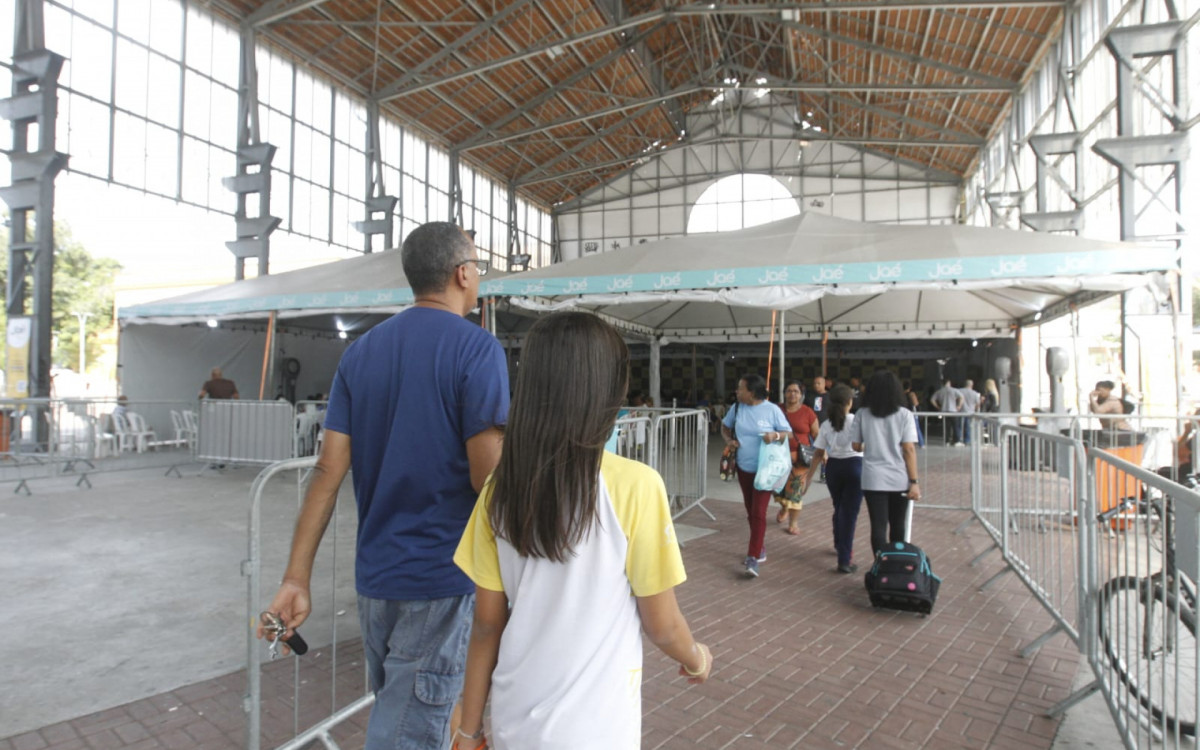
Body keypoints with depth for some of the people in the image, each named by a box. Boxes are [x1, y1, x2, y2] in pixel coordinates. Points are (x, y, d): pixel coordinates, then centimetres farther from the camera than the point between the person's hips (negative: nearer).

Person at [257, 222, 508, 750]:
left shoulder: (361, 351, 5)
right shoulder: (476, 348, -13)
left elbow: (328, 469, 1)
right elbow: (486, 477, -18)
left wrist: (296, 578, 2)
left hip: (374, 575, 7)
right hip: (442, 577, -6)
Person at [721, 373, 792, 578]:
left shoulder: (772, 410, -13)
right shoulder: (737, 407, -1)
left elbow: (789, 433, -6)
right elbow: (725, 426, 15)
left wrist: (776, 435, -27)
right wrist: (729, 440, -5)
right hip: (743, 468, 5)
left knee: (758, 513, -10)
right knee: (750, 511, 16)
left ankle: (753, 558, -7)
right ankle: (759, 547, 34)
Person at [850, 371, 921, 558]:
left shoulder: (863, 414, -2)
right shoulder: (904, 414, -5)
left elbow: (856, 445, 5)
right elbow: (909, 450, -9)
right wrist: (914, 481, -5)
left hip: (873, 479, 0)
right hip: (899, 479, 1)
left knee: (878, 526, 4)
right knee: (898, 525, 18)